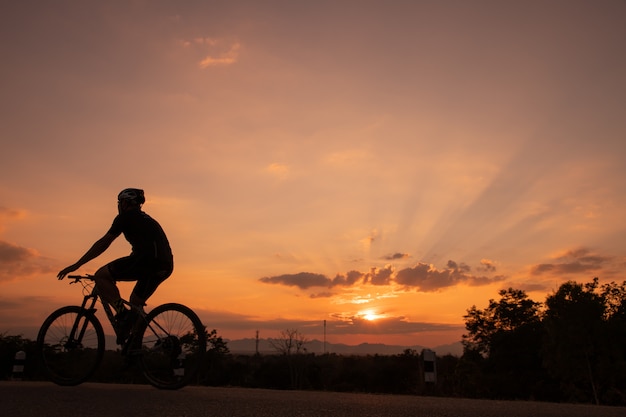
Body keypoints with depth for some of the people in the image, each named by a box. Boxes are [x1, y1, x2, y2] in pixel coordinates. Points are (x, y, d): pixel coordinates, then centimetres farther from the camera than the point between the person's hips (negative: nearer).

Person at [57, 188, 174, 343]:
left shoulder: (126, 217, 10)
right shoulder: (145, 219, 33)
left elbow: (103, 244, 8)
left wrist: (77, 265, 14)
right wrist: (116, 272, 48)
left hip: (148, 259, -8)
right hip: (165, 266, 9)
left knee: (100, 276, 4)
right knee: (136, 302, 25)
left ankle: (122, 313, -8)